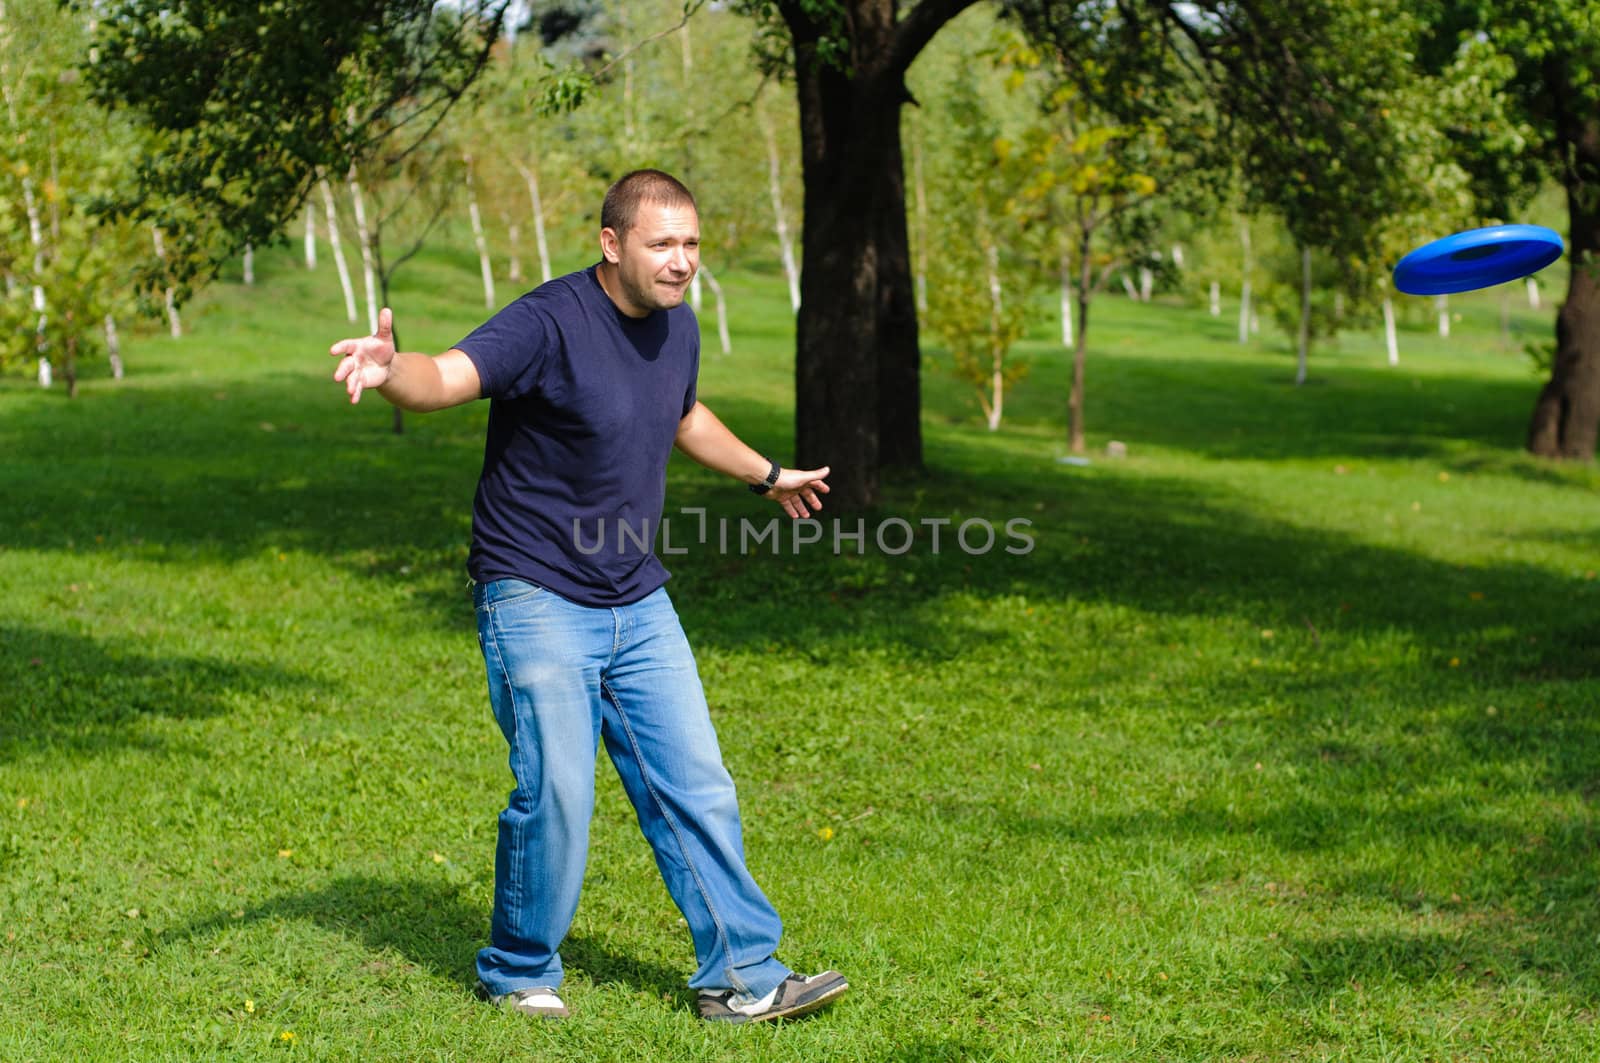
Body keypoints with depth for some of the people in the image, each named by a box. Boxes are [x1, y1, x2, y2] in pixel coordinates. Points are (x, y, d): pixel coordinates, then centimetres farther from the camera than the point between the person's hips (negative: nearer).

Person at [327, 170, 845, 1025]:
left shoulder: (676, 326, 5)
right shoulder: (551, 322, -18)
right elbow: (448, 376, -34)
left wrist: (766, 475, 41)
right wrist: (390, 370, -57)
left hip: (638, 604, 7)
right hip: (537, 601, -7)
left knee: (696, 790, 7)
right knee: (556, 797, -7)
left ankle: (742, 977, 17)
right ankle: (519, 974, 16)